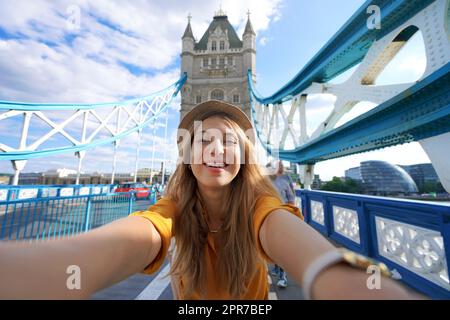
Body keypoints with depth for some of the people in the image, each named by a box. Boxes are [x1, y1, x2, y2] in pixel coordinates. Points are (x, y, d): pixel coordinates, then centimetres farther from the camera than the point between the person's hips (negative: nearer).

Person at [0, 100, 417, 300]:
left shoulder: (257, 203, -30)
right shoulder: (174, 207, -27)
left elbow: (284, 230, -52)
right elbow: (128, 241, -47)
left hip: (251, 299, 0)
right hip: (190, 299, 1)